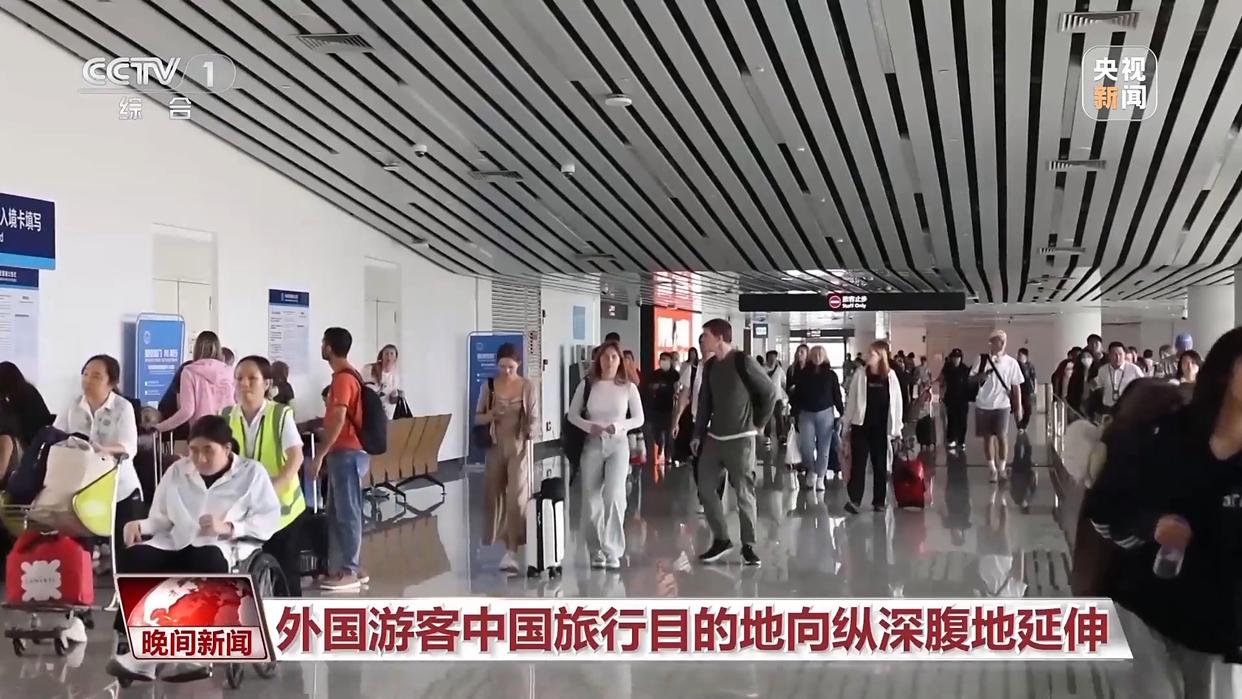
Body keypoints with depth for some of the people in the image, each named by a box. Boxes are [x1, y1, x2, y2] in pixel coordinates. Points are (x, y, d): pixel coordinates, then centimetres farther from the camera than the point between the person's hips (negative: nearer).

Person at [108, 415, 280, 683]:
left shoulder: (252, 472, 9)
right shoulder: (177, 471, 21)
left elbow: (270, 519, -1)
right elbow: (162, 519, 16)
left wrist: (228, 527, -14)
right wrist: (139, 524, -6)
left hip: (226, 547, -4)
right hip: (178, 543, 4)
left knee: (209, 560, -42)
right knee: (132, 556, -27)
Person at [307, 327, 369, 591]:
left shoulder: (342, 378, -15)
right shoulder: (348, 375, 16)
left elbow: (339, 420, -22)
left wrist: (319, 455, -20)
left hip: (347, 453, -10)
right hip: (345, 452, 10)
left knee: (347, 513, -6)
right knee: (338, 512, 12)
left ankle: (348, 572, -2)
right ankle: (349, 567, 16)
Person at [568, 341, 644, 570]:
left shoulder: (628, 387, 0)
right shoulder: (587, 385, 2)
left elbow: (639, 418, 4)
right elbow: (572, 415, 7)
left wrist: (618, 426, -13)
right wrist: (589, 426, -12)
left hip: (618, 444, -2)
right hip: (592, 444, 2)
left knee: (614, 495, -16)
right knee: (591, 500, 4)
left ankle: (612, 551, -9)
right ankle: (596, 551, 18)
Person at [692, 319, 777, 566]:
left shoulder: (743, 362, -13)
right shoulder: (712, 366, 9)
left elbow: (769, 393, -8)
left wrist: (758, 424, -1)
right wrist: (698, 434, 8)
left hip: (740, 439, -7)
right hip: (713, 438, 7)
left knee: (744, 493, 0)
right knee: (705, 488, 4)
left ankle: (748, 545, 10)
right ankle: (721, 539, 16)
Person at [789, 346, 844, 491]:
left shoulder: (831, 375, 1)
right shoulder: (803, 374, 3)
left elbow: (837, 396, 1)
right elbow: (797, 395, 5)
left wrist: (843, 414, -5)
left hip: (825, 413, 0)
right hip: (806, 414, 1)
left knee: (824, 448, 2)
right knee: (806, 446, -8)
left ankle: (820, 478, 14)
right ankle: (811, 471, 18)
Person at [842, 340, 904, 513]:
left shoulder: (890, 376, -1)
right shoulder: (860, 374, -1)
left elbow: (897, 402, 2)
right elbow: (851, 400, 2)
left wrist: (896, 429, 0)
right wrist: (847, 425, 0)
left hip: (881, 428, 1)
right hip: (861, 426, -1)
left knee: (880, 465, 8)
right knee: (858, 463, -6)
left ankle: (879, 501, 17)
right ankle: (854, 500, -9)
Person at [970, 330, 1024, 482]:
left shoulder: (1011, 362, 1)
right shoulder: (982, 359, 1)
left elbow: (1016, 386, 4)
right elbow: (972, 378, 2)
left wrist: (1018, 408, 2)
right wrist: (982, 375, -19)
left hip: (1002, 405, -1)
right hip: (983, 405, 1)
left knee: (1002, 436, -3)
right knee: (988, 437, 5)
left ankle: (1002, 469, 6)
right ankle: (992, 469, 13)